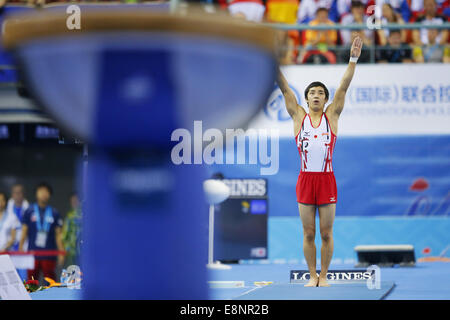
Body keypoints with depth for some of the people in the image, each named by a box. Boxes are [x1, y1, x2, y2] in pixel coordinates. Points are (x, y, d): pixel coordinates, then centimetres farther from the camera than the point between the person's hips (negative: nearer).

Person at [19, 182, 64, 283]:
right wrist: (20, 249, 0)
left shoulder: (54, 213, 8)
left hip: (49, 254, 0)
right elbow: (24, 232, 7)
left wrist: (61, 253, 2)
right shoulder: (29, 212, 6)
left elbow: (58, 235, 8)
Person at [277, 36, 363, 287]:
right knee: (309, 233, 4)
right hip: (305, 179, 1)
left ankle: (323, 276, 11)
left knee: (326, 233, 2)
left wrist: (353, 60, -10)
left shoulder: (332, 116, 6)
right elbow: (285, 89, 2)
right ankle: (312, 276, 13)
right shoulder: (299, 116, 7)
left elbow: (344, 87, -1)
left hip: (327, 179, -1)